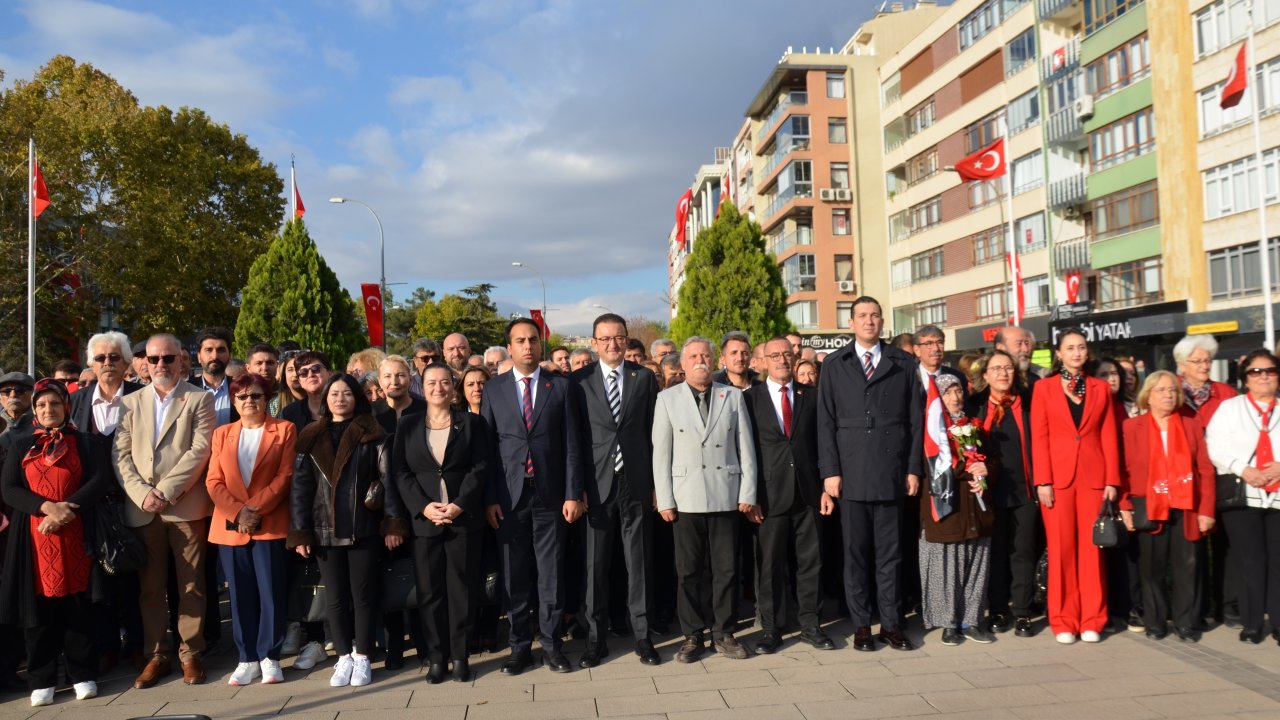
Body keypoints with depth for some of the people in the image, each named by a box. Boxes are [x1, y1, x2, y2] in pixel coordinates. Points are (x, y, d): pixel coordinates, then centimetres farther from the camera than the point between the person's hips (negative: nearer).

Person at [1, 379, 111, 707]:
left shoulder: (83, 442, 7)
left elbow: (101, 479, -4)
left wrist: (68, 511, -16)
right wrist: (47, 507, -15)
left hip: (74, 535, -1)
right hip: (34, 536, 1)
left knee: (77, 605, 3)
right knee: (38, 606, 3)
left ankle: (83, 674, 13)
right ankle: (42, 679, 13)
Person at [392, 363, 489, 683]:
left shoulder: (471, 422, 6)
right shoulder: (407, 425, 10)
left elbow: (480, 468, -1)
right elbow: (400, 471, 3)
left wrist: (459, 505, -13)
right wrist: (423, 506, -10)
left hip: (464, 517, -1)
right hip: (424, 520, 1)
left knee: (462, 588, 2)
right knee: (430, 590, 3)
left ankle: (460, 655, 12)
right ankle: (437, 656, 13)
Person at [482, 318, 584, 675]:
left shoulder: (560, 387, 4)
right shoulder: (494, 389, 6)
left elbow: (571, 444, 2)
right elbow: (486, 446, 3)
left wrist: (573, 494, -4)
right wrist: (489, 498, -3)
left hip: (550, 494, 0)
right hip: (509, 496, 0)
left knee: (552, 574, 5)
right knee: (514, 575, 6)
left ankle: (551, 644, 18)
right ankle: (520, 645, 19)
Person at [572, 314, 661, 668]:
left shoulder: (645, 378, 6)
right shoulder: (579, 381, 3)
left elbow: (653, 432, 6)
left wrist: (656, 482, 2)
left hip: (635, 483, 1)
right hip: (595, 485, -1)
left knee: (639, 562, 7)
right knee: (595, 565, 5)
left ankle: (643, 636, 18)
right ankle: (596, 639, 18)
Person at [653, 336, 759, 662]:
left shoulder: (733, 396, 9)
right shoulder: (668, 399, 6)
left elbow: (745, 448, 7)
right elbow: (661, 452, 3)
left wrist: (747, 495, 2)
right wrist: (664, 500, -2)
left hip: (725, 496, 1)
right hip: (686, 497, -1)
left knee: (727, 568, 4)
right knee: (689, 570, 4)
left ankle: (723, 632, 18)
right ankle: (692, 635, 16)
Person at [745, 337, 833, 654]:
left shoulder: (811, 395, 9)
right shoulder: (750, 398, 2)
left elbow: (822, 443, 9)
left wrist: (827, 487, 3)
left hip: (808, 492, 2)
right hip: (770, 493, -2)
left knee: (810, 562, 8)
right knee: (770, 565, 4)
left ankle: (810, 626, 20)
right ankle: (771, 629, 15)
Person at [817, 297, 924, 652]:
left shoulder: (904, 364, 10)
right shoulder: (834, 365, 8)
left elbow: (915, 420, 8)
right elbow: (826, 422, 4)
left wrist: (914, 468, 2)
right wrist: (830, 471, -3)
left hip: (892, 473, 0)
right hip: (851, 473, 0)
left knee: (890, 552, 6)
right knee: (855, 553, 5)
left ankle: (891, 623, 17)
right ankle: (861, 625, 14)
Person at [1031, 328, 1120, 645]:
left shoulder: (1101, 388, 11)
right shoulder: (1044, 388, 5)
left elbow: (1109, 437, 8)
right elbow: (1039, 438, -1)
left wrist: (1112, 481, 0)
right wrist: (1042, 481, -9)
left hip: (1094, 476, 2)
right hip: (1058, 476, -2)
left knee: (1092, 547, 4)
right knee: (1061, 549, 1)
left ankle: (1092, 620, 13)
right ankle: (1063, 621, 9)